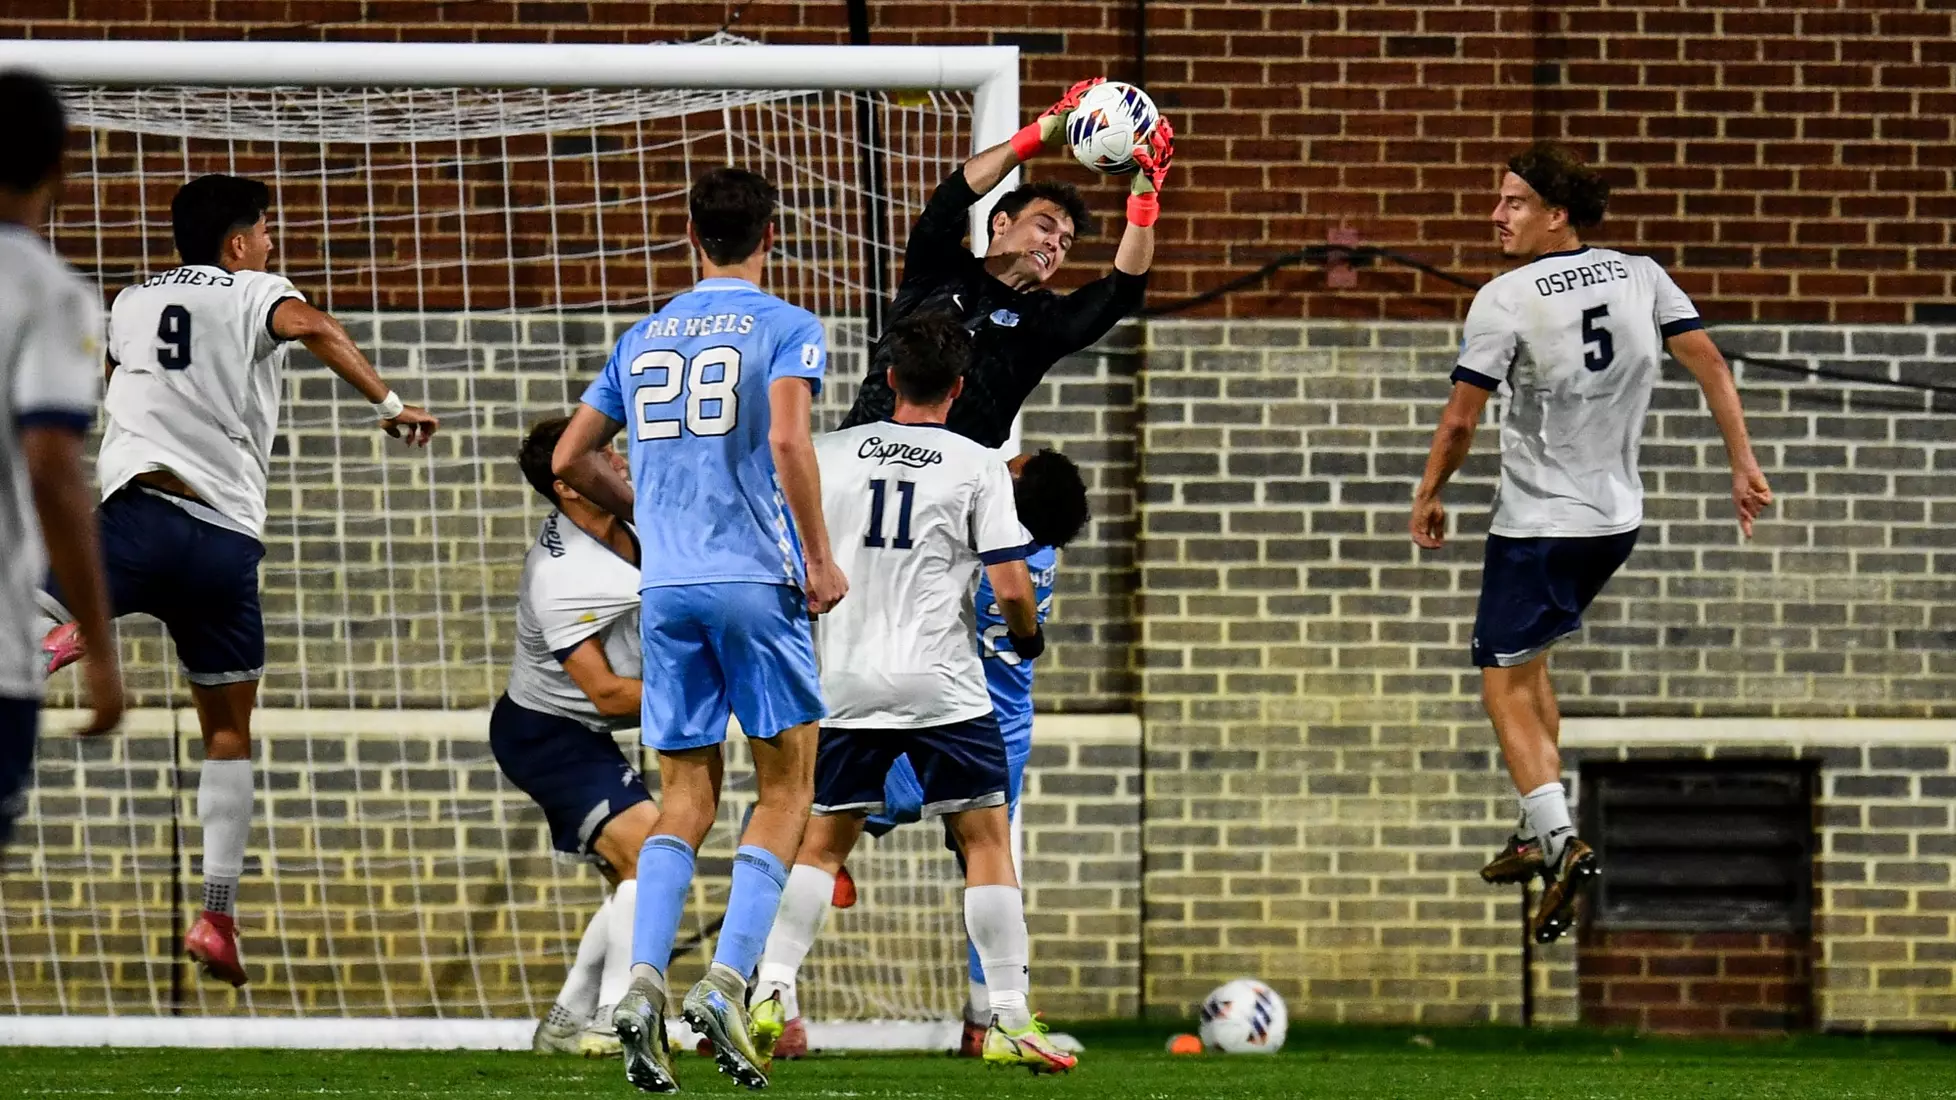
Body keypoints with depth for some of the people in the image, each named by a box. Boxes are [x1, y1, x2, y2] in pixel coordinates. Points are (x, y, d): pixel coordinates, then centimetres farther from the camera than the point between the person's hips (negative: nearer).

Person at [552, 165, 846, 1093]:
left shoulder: (643, 339, 15)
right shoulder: (785, 328, 0)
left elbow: (569, 460, 16)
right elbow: (787, 441, -17)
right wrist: (820, 559, -9)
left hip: (666, 590, 4)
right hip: (756, 581, -4)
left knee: (685, 799, 9)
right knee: (785, 788, 4)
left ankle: (642, 981, -11)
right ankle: (725, 982, -12)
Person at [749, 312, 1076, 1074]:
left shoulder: (832, 453, 6)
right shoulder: (978, 467, -3)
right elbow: (1011, 588, -8)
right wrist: (1028, 639, 13)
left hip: (845, 685, 3)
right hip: (940, 685, -3)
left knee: (823, 841, 14)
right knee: (987, 840, 4)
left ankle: (770, 996, 2)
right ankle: (1007, 1019, -4)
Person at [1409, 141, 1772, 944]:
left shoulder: (1505, 300, -14)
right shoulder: (1640, 277, 1)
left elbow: (1460, 420, -13)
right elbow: (1709, 365, -1)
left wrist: (1429, 495, 3)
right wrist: (1743, 465, 5)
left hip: (1537, 522, -7)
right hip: (1618, 516, 7)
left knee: (1504, 682, 0)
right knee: (1527, 662, 24)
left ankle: (1560, 840, -18)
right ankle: (1539, 834, 28)